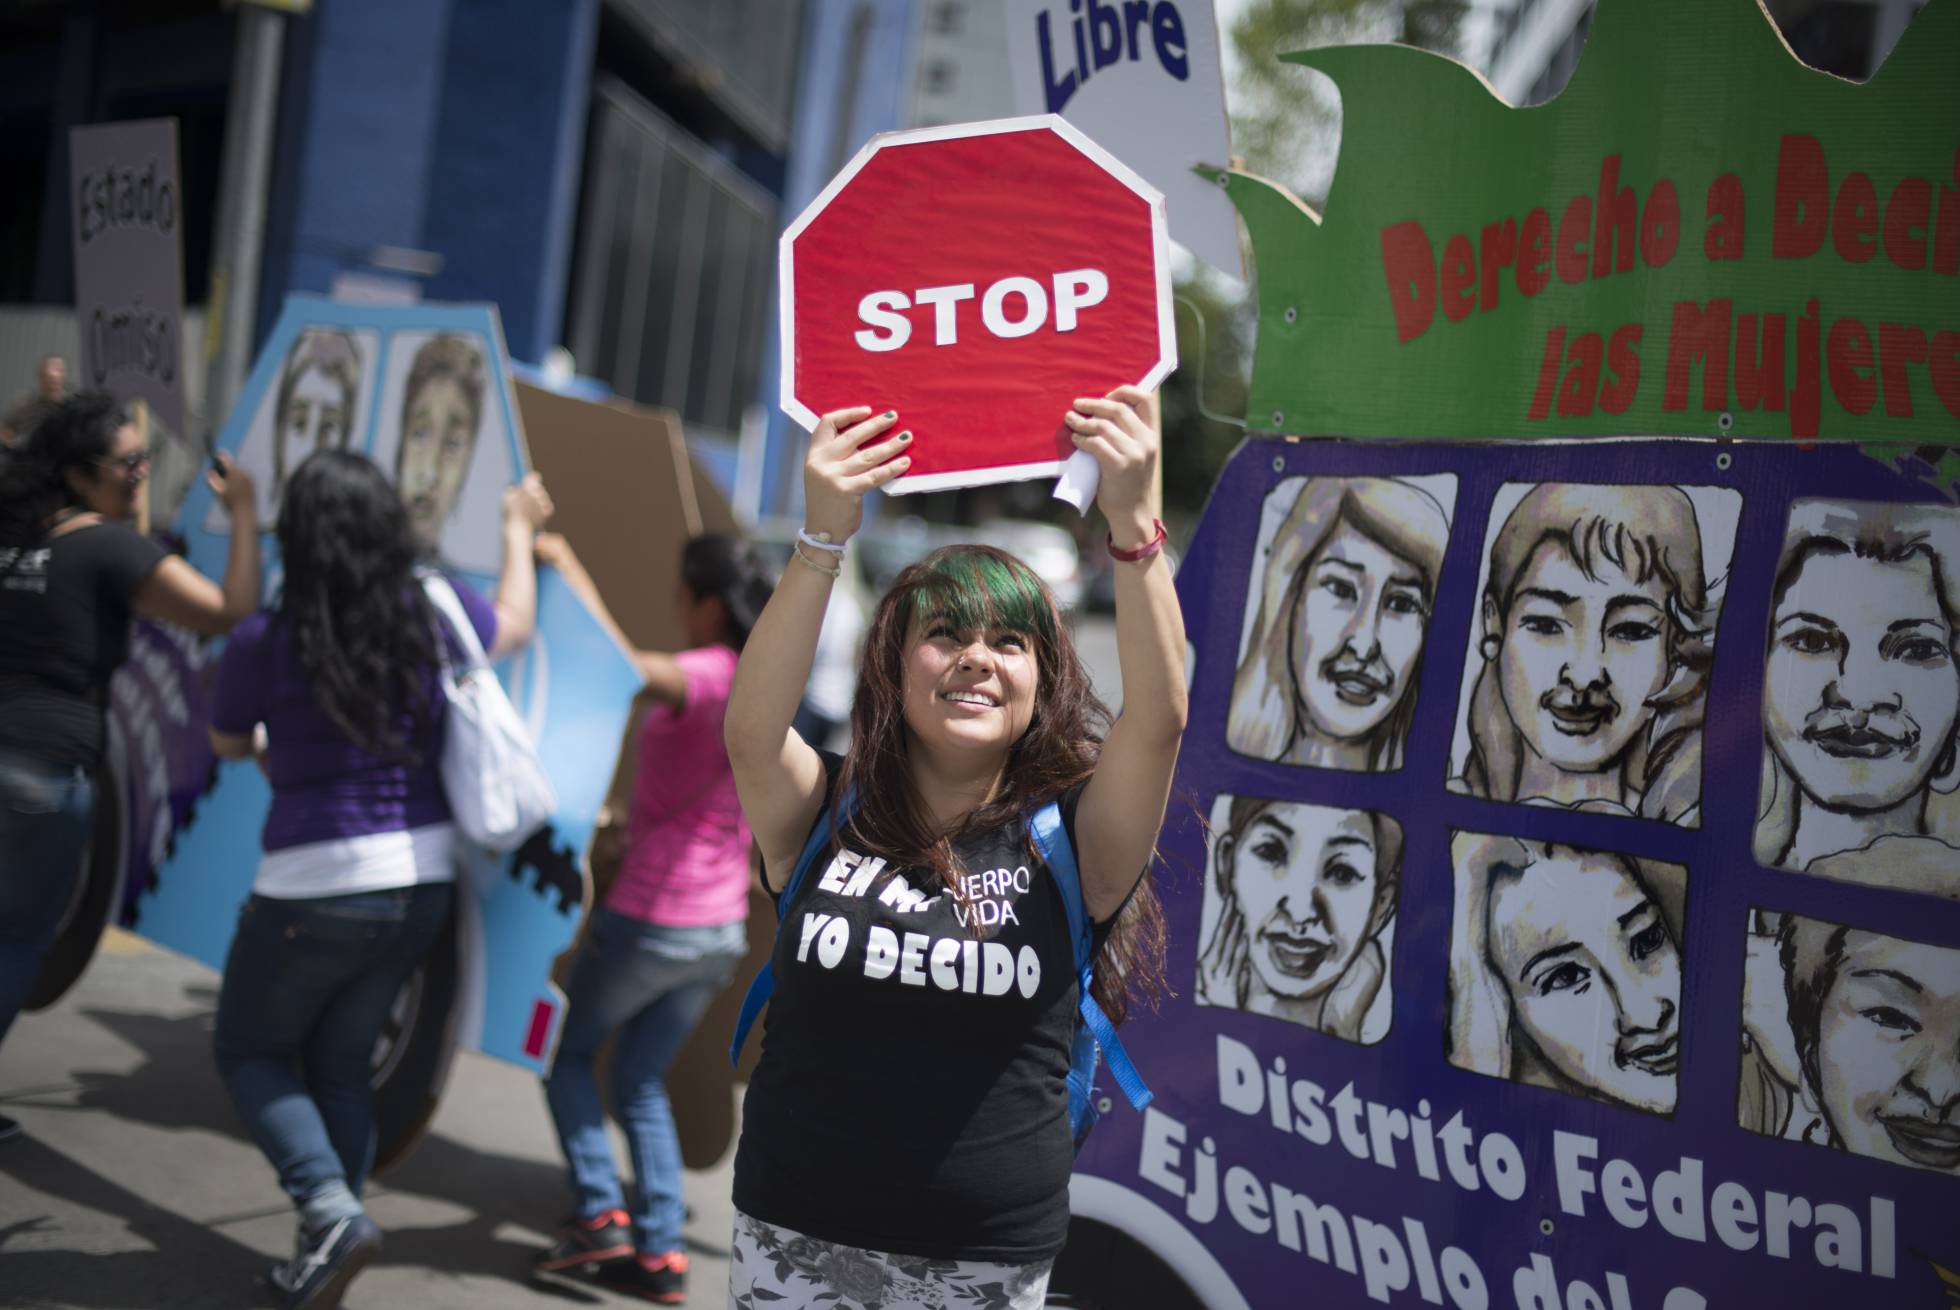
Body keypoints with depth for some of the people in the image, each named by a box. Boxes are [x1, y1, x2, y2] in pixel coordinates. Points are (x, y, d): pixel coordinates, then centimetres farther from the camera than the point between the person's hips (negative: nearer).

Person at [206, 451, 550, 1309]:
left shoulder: (265, 641, -12)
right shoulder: (435, 615, -3)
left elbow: (227, 742, 8)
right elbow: (514, 623, 21)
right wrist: (520, 531, 36)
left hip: (314, 891, -4)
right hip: (422, 883, 5)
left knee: (248, 1051, 17)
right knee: (340, 1065, 19)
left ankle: (329, 1207, -4)